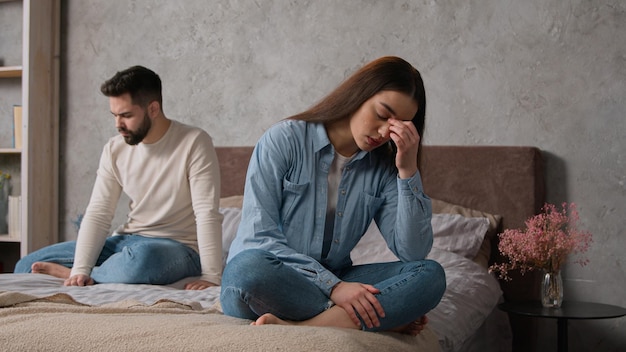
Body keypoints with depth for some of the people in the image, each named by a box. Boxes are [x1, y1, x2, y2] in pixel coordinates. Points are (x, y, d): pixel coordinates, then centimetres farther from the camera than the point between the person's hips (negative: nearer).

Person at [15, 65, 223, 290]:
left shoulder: (194, 143, -15)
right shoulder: (115, 149, 2)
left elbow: (207, 214, -21)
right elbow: (98, 214, -2)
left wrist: (211, 276, -28)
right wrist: (80, 269, -16)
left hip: (178, 246, -4)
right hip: (127, 241, 5)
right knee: (27, 266, 0)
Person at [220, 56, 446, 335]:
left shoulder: (383, 167, 4)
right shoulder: (283, 140, -9)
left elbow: (413, 253, -5)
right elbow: (259, 235, -16)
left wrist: (408, 171, -13)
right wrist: (333, 286, -24)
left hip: (333, 281, 4)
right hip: (266, 280, -3)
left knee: (430, 275, -17)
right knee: (250, 268, -38)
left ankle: (298, 327, -29)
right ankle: (383, 317, -21)